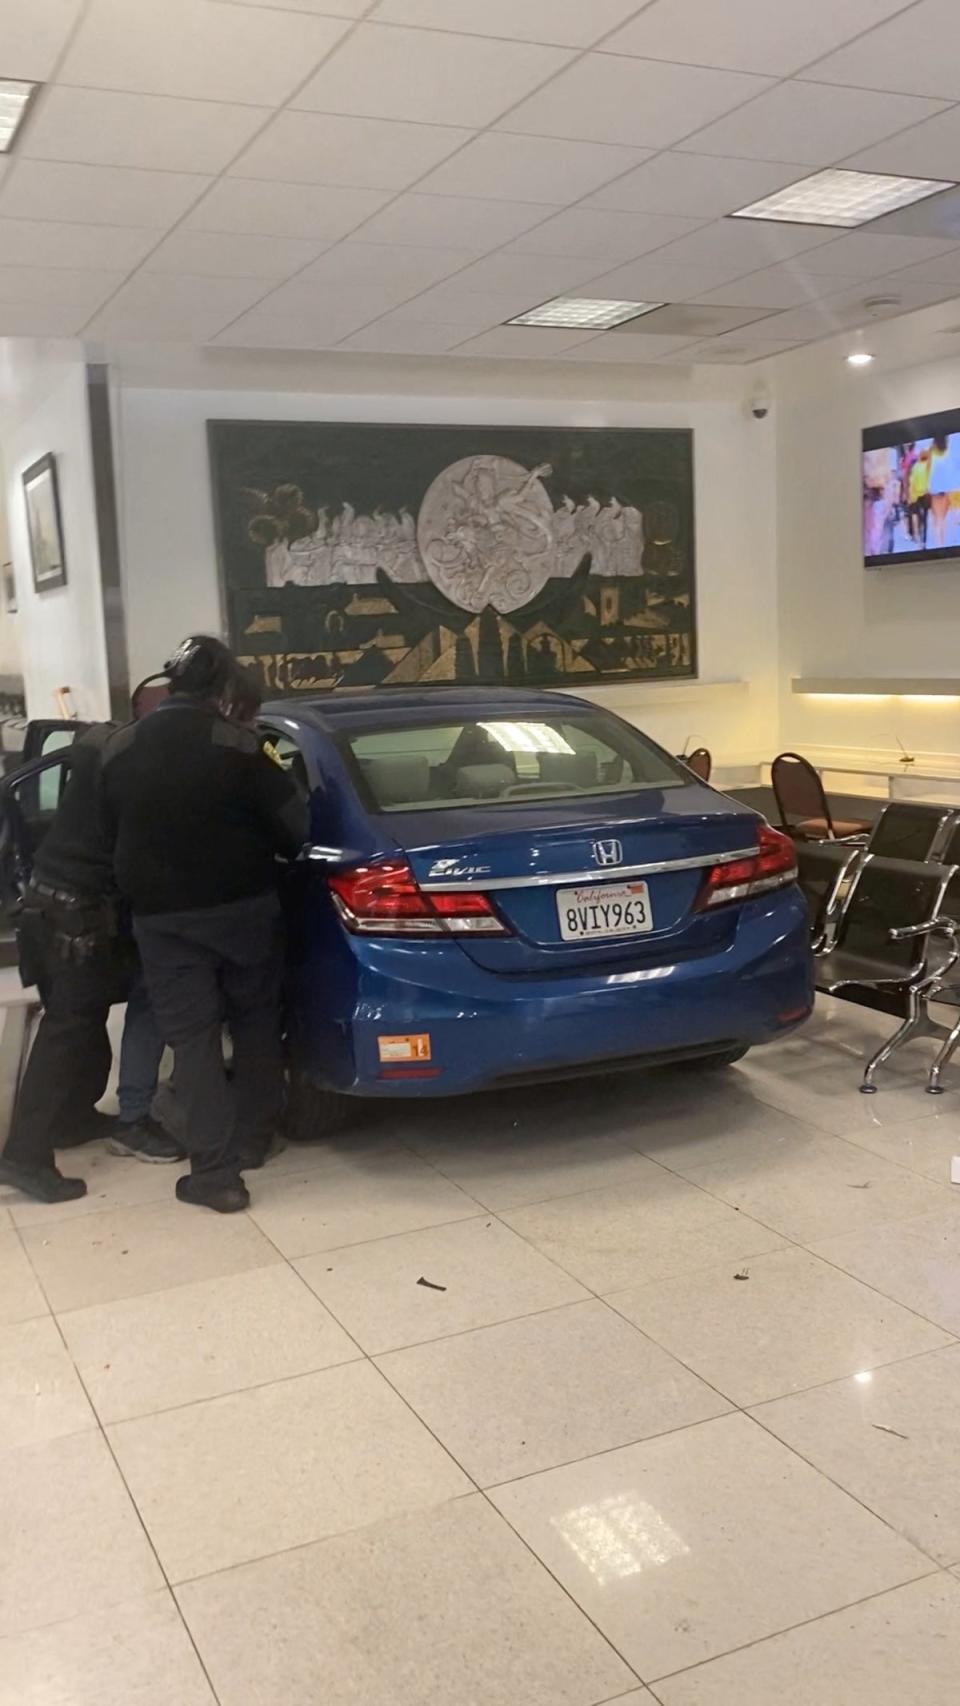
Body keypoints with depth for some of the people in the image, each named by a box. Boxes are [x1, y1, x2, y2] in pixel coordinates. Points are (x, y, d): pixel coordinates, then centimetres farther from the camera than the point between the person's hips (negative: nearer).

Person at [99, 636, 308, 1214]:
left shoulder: (119, 750, 1)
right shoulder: (238, 745, -12)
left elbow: (112, 831, 12)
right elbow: (294, 825, -9)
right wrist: (267, 856, 13)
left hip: (161, 915, 2)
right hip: (243, 904, -1)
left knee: (192, 1036, 5)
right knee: (256, 1021, 18)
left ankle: (215, 1172, 1)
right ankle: (253, 1139, 26)